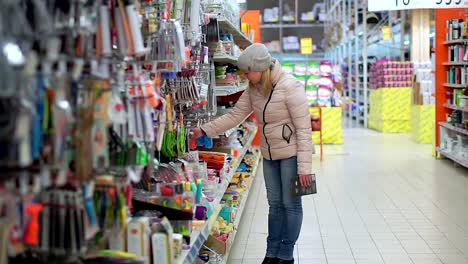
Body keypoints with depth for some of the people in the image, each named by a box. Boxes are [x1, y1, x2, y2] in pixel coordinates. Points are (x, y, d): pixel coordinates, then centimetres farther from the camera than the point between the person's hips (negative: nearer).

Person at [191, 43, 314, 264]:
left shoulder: (290, 87, -21)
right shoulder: (253, 89, 0)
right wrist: (204, 131, -4)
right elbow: (235, 115, 5)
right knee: (275, 204, 14)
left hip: (291, 153, -7)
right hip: (269, 154, 7)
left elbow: (303, 129, -20)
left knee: (291, 204, 3)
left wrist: (304, 167, -22)